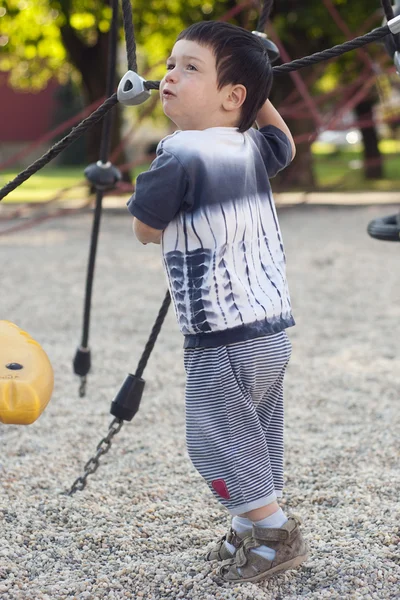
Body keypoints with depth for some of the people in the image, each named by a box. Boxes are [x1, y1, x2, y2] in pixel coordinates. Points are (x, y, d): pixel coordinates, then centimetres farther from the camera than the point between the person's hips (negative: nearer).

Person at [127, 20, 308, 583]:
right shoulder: (253, 149, 6)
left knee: (216, 438, 2)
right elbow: (284, 141, 32)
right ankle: (248, 532, 27)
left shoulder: (180, 155, -17)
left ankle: (275, 532, 6)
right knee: (254, 435, 16)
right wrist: (258, 91, 25)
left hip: (225, 342, -9)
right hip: (271, 331, 9)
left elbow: (145, 229, -4)